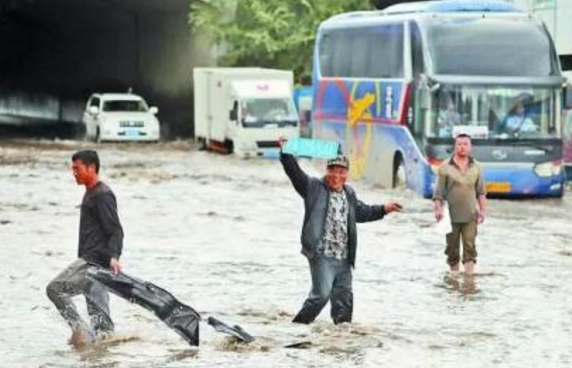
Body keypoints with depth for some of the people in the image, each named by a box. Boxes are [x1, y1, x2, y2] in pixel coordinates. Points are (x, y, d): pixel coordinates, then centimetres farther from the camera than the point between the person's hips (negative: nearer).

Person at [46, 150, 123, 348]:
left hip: (94, 261, -10)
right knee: (98, 308, 9)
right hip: (90, 260, 10)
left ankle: (80, 329, -15)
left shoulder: (102, 195, -12)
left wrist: (113, 257, -33)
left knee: (55, 288, -14)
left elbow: (115, 231, -19)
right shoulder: (91, 194, 19)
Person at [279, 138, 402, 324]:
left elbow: (362, 212, 34)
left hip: (344, 259, 7)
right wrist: (286, 153, -26)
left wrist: (383, 209, 29)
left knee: (344, 298, 12)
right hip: (322, 255, -7)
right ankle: (299, 324, -4)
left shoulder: (349, 194, 18)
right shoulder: (314, 187, -1)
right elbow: (295, 172, -13)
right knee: (321, 294, -16)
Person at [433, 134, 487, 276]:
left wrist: (483, 209, 5)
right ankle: (454, 269, 17)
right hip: (451, 215, -1)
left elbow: (481, 192, 12)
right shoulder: (445, 167, 0)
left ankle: (469, 272, -8)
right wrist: (438, 209, -10)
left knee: (469, 245, -8)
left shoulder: (476, 167, 8)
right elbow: (439, 191, -1)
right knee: (452, 245, 5)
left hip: (470, 215, 1)